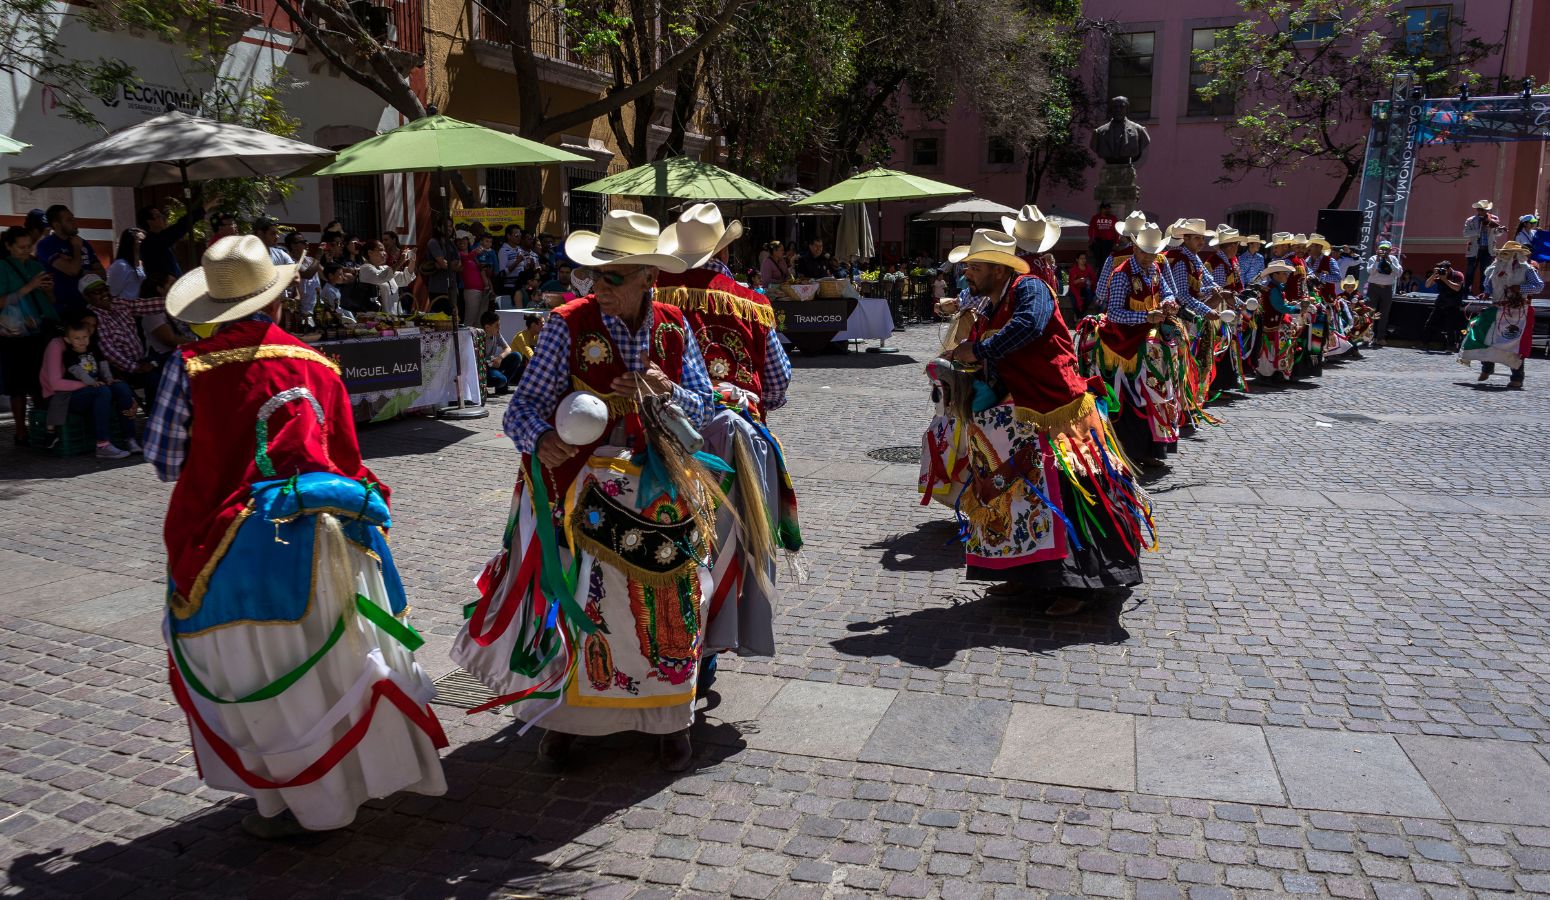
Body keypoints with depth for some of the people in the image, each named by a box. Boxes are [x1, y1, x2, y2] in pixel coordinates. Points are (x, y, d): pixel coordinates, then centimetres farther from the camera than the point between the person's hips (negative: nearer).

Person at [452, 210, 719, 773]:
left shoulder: (675, 329, 0)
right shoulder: (568, 324, -9)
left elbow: (705, 406, 4)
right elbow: (526, 404, -12)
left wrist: (667, 393, -17)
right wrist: (541, 439, -33)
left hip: (659, 491, 3)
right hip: (582, 487, -2)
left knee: (667, 603, 9)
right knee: (574, 597, 6)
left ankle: (670, 718, 29)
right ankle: (564, 711, 27)